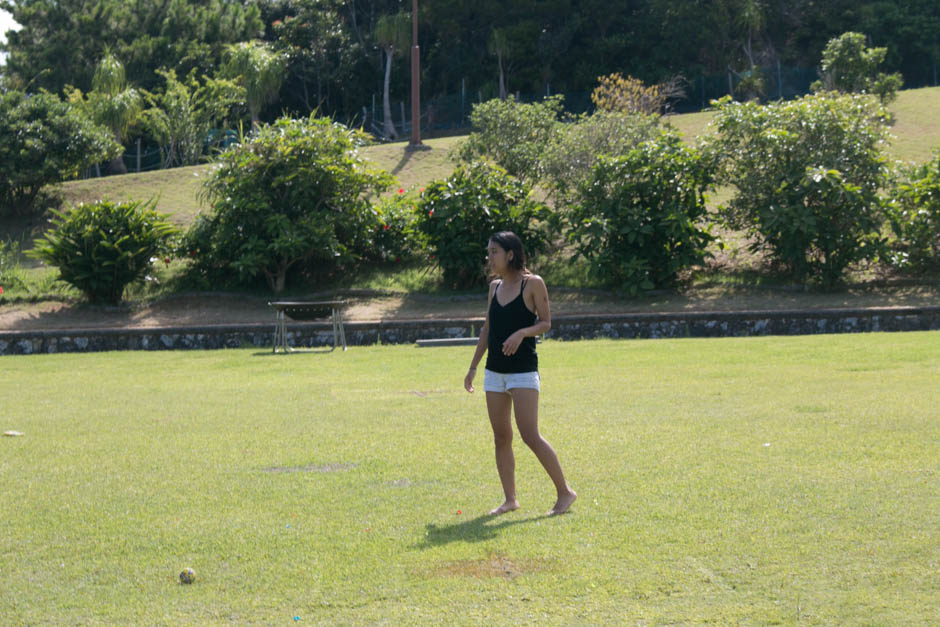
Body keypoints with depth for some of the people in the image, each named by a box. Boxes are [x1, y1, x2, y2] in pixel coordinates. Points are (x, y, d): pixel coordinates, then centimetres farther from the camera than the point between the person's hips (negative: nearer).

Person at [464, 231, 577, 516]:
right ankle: (510, 499, 14)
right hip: (494, 372, 6)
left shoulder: (533, 284, -5)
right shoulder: (495, 287, 12)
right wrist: (473, 367, 17)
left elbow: (546, 322, -5)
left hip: (523, 370, -6)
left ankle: (565, 492, -1)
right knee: (501, 437, 6)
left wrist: (521, 333, -24)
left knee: (530, 436, -12)